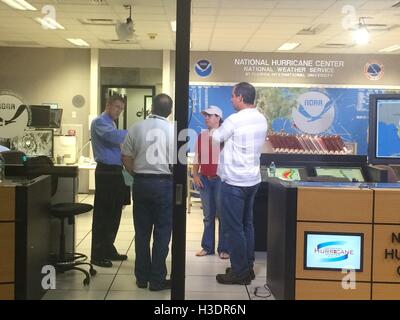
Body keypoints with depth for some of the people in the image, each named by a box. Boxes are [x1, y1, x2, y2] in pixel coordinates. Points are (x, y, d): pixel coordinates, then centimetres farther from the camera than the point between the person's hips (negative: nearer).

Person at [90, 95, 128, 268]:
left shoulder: (112, 124, 20)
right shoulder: (100, 122, -10)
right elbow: (113, 136, -30)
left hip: (116, 171, 9)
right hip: (106, 172, -9)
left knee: (114, 213, 14)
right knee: (102, 214, -3)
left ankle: (108, 249, 25)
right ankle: (97, 255, 3)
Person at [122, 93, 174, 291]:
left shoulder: (135, 128, -1)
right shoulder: (172, 130, -8)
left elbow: (126, 159, 2)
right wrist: (176, 181, 8)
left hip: (140, 183, 3)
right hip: (164, 184, -3)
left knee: (142, 232, 12)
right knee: (162, 233, 5)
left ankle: (142, 277, 19)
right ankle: (157, 280, 8)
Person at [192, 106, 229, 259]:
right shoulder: (201, 136, 8)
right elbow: (197, 158, 14)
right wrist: (195, 175, 5)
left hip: (220, 179, -5)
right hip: (204, 179, 5)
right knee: (208, 216, 12)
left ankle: (223, 249, 10)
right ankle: (207, 247, 20)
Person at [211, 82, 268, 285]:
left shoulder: (234, 120, -18)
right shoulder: (261, 119, 5)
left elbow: (216, 138, -2)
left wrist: (214, 130, 20)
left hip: (234, 181, -8)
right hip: (252, 179, 8)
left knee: (233, 228, 0)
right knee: (247, 225, 15)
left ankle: (239, 272, 5)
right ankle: (248, 268, 23)